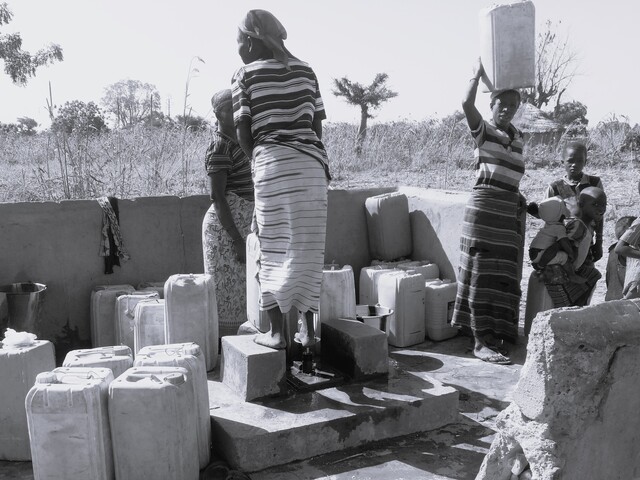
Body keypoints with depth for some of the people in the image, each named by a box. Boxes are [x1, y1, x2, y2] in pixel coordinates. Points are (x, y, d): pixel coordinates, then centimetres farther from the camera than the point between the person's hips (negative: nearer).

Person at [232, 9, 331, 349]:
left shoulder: (246, 74, 2)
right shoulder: (305, 71, 13)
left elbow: (243, 132, 0)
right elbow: (317, 125, 10)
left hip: (272, 165, -4)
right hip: (312, 164, 4)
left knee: (274, 250, 5)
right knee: (308, 249, 10)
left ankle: (277, 332, 8)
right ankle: (308, 329, 15)